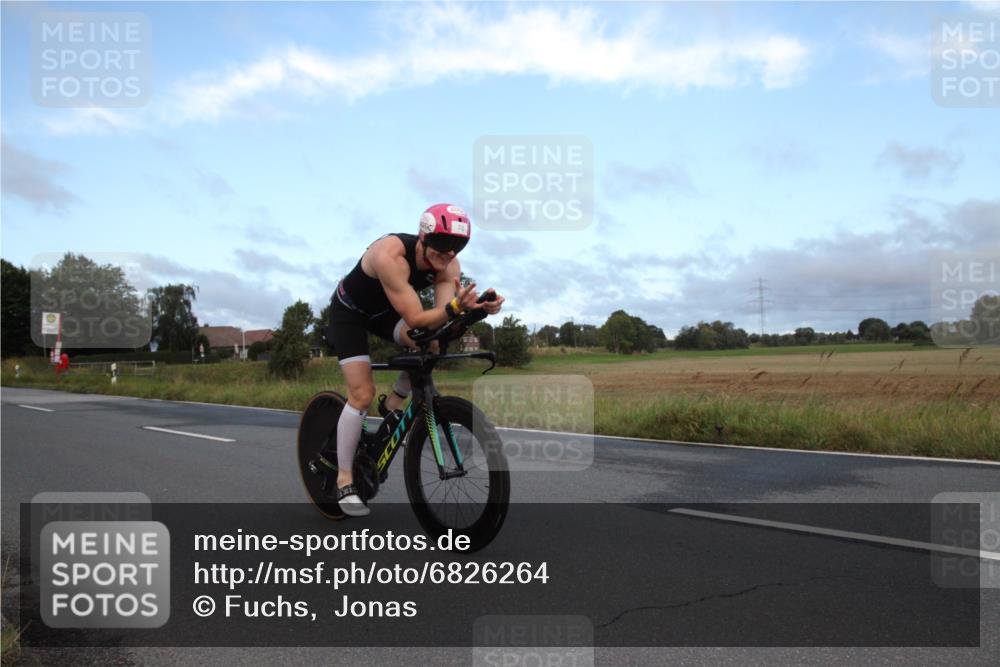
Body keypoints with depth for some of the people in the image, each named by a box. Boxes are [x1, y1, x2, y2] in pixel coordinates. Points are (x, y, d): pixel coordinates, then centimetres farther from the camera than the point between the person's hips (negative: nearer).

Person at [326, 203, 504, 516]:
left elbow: (442, 317, -30)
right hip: (349, 311, -5)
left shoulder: (448, 265, -20)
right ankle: (344, 482, -3)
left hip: (384, 311, 5)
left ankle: (392, 405, 3)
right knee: (362, 393, -15)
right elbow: (416, 319, -42)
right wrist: (455, 307, -57)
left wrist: (478, 308, -48)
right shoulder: (391, 255, -39)